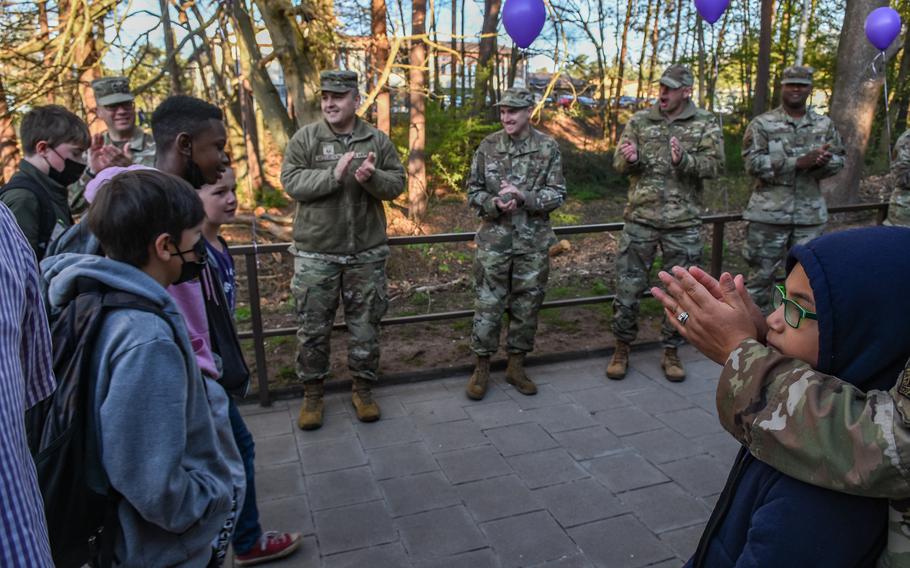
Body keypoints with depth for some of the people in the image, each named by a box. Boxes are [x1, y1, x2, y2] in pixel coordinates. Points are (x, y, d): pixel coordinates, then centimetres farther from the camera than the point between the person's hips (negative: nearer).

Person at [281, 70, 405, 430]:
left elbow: (397, 183, 2)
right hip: (316, 253, -1)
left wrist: (371, 178, -20)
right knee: (314, 327, 8)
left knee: (365, 325, 11)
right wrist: (333, 175, -23)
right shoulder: (305, 138, -1)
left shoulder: (378, 141, 4)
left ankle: (362, 389, 28)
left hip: (366, 252, 1)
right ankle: (312, 393, 25)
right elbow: (291, 182, -9)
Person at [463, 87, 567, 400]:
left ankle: (516, 366, 25)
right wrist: (495, 204, -16)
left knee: (526, 306, 9)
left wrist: (523, 197, -19)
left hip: (534, 242, 1)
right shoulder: (488, 146, 1)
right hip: (494, 240, 0)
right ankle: (482, 367, 17)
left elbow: (557, 194, -3)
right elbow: (473, 191, 4)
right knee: (487, 305, 3)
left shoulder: (548, 147, 0)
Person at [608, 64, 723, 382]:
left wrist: (684, 160, -24)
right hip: (640, 218, 1)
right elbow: (618, 163, 5)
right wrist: (630, 159, -18)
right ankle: (622, 348, 19)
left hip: (683, 224, 0)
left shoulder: (706, 124, 3)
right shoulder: (639, 121, 6)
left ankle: (671, 352, 25)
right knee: (628, 286, 3)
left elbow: (714, 164, -6)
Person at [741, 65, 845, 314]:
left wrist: (822, 162, -15)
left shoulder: (825, 125, 9)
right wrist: (799, 162, -22)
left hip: (810, 214, 4)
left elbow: (839, 160, 9)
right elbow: (754, 163, -15)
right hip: (769, 213, -4)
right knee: (762, 272, 3)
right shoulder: (762, 124, -4)